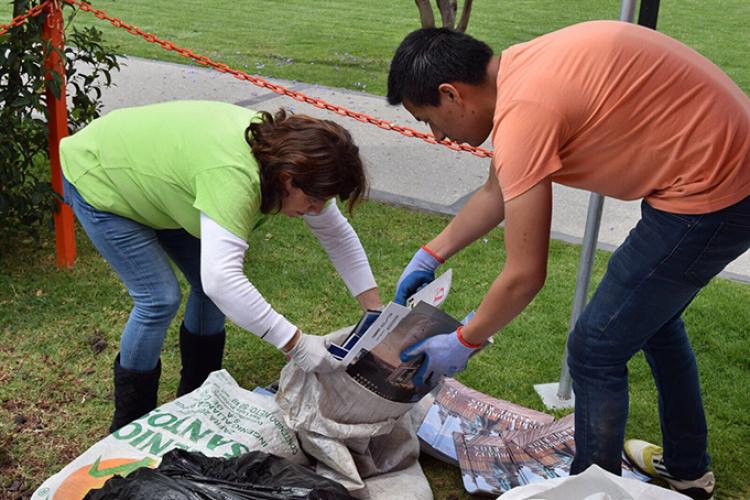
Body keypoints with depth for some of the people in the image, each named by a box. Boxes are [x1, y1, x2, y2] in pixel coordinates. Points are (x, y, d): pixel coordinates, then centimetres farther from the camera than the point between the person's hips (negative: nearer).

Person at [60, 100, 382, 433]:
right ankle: (131, 425, 9)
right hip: (97, 181, -8)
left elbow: (338, 234, -7)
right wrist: (295, 344, -46)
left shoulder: (288, 157, -17)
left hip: (151, 177, 8)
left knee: (210, 285, 4)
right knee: (160, 299, -12)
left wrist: (377, 314, -10)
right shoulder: (234, 176, -43)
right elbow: (221, 278, -51)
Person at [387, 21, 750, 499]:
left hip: (710, 195, -10)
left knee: (595, 351, 1)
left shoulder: (524, 111, -25)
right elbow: (496, 192, 19)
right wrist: (430, 256, 22)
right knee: (651, 314, 27)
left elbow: (525, 276, -19)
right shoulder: (522, 69, 4)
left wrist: (463, 343, -3)